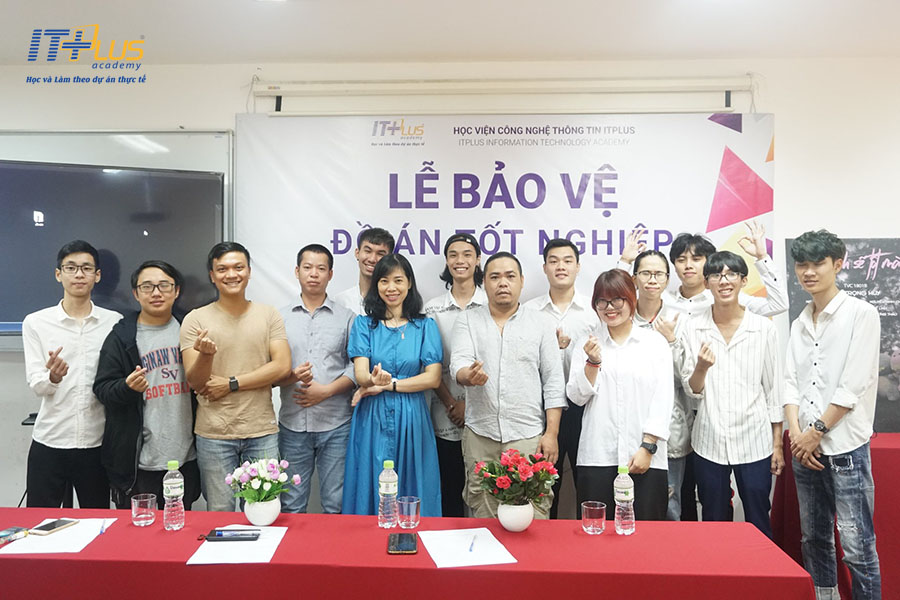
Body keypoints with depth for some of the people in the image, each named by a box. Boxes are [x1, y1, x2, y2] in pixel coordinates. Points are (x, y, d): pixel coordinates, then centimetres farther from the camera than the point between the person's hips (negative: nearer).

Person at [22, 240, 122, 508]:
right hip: (49, 443, 0)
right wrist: (53, 377, -24)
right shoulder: (36, 322, 1)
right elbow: (36, 385, -2)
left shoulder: (114, 322, 2)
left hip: (96, 442, 1)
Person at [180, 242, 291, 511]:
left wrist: (231, 384, -11)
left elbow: (282, 366, -5)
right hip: (214, 434, 0)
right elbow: (195, 382, -3)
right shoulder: (195, 320, 0)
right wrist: (206, 354, -24)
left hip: (262, 431, 1)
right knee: (219, 514, 10)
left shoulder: (269, 315, 3)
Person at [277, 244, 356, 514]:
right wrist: (291, 376, -15)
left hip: (335, 424, -1)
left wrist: (326, 390, -12)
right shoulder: (280, 317, 8)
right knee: (290, 507, 10)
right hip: (292, 423, 1)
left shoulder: (346, 317, 6)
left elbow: (356, 366, 1)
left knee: (336, 505, 6)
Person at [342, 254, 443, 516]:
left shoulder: (425, 326, 6)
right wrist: (373, 380, -29)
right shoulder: (364, 324, 7)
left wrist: (388, 385, -12)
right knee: (370, 492, 6)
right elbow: (360, 373, -6)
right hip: (372, 420, 0)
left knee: (412, 498, 5)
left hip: (411, 420, 0)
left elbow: (433, 378, -3)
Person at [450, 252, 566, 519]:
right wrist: (469, 375, -30)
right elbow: (458, 365, -6)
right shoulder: (467, 321, 8)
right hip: (480, 437, 1)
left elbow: (553, 381, 4)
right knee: (483, 519, 7)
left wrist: (552, 433, -3)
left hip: (529, 437, -1)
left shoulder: (542, 323, 7)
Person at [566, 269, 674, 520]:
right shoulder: (588, 343, 9)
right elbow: (577, 396, 6)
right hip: (597, 457, 1)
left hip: (645, 459, -1)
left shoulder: (655, 342, 6)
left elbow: (662, 400, 1)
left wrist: (648, 447, -6)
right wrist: (593, 362, -9)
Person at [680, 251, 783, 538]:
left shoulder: (764, 328, -1)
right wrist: (702, 367, -21)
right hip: (709, 441, 1)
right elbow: (692, 390, 0)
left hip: (754, 441, 0)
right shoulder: (693, 328, -1)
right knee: (714, 523, 13)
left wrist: (777, 444, 4)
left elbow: (773, 388, 4)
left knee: (759, 526, 9)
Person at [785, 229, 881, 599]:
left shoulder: (861, 314, -6)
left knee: (857, 547, -2)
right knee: (814, 538, 15)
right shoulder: (800, 323, 12)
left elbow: (854, 386, -12)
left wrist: (816, 432, -10)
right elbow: (791, 382, 8)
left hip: (845, 447, -6)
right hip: (805, 447, 6)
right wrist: (796, 432, -4)